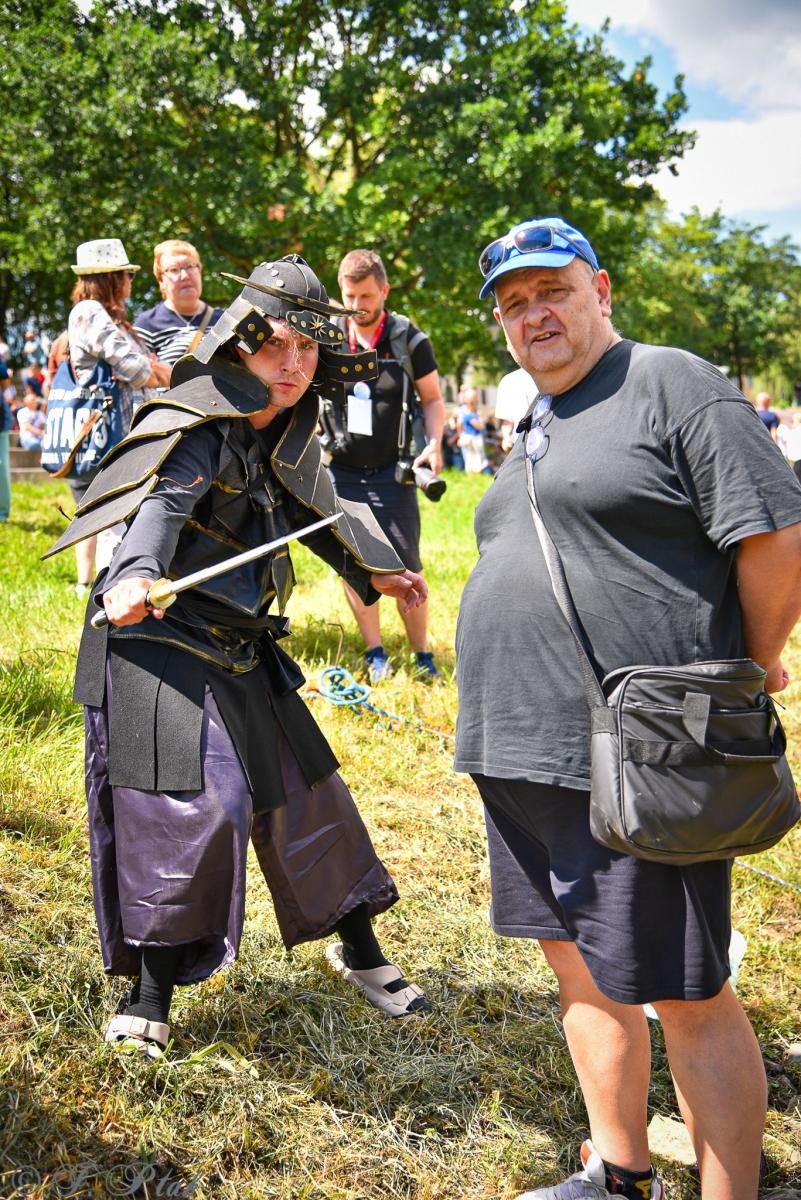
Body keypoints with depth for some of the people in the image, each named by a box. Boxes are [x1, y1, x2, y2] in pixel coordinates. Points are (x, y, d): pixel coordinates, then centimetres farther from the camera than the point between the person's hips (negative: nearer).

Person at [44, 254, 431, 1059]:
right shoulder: (197, 430, -17)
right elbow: (161, 506, -38)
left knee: (306, 795, 13)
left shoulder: (288, 436, 7)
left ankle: (359, 952, 32)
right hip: (163, 645, -7)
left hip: (241, 653, 7)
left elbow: (316, 514, 27)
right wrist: (134, 576, -58)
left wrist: (377, 574, 39)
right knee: (193, 805, -15)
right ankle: (150, 990, 4)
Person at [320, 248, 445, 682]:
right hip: (340, 471, 2)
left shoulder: (409, 340, -3)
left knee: (405, 568, -4)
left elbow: (433, 399, 6)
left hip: (392, 472, -2)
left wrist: (434, 443, -9)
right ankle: (375, 654, 16)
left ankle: (423, 656, 7)